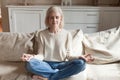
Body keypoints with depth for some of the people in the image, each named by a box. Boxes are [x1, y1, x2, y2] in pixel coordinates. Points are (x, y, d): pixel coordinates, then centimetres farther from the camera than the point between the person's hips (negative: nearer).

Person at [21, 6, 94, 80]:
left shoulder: (67, 34, 0)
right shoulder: (41, 34, 1)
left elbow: (68, 55, 1)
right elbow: (41, 54, -1)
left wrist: (79, 57, -18)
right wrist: (32, 57, -22)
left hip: (61, 64, 1)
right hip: (46, 64, 0)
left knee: (81, 64, -28)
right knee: (30, 64, -32)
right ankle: (61, 72, -19)